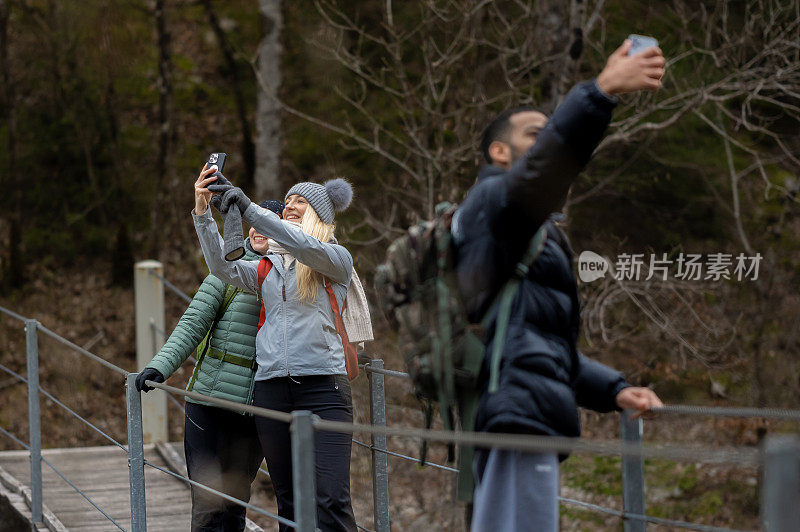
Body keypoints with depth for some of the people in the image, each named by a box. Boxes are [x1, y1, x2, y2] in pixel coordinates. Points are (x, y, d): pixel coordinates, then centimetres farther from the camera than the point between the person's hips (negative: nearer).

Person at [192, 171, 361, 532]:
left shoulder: (336, 260, 7)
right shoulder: (268, 268, 20)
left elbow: (306, 247, -14)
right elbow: (223, 267, 3)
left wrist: (250, 210, -19)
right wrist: (203, 212, -10)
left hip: (323, 385, -4)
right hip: (271, 389, 4)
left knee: (331, 502, -16)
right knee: (289, 503, 6)